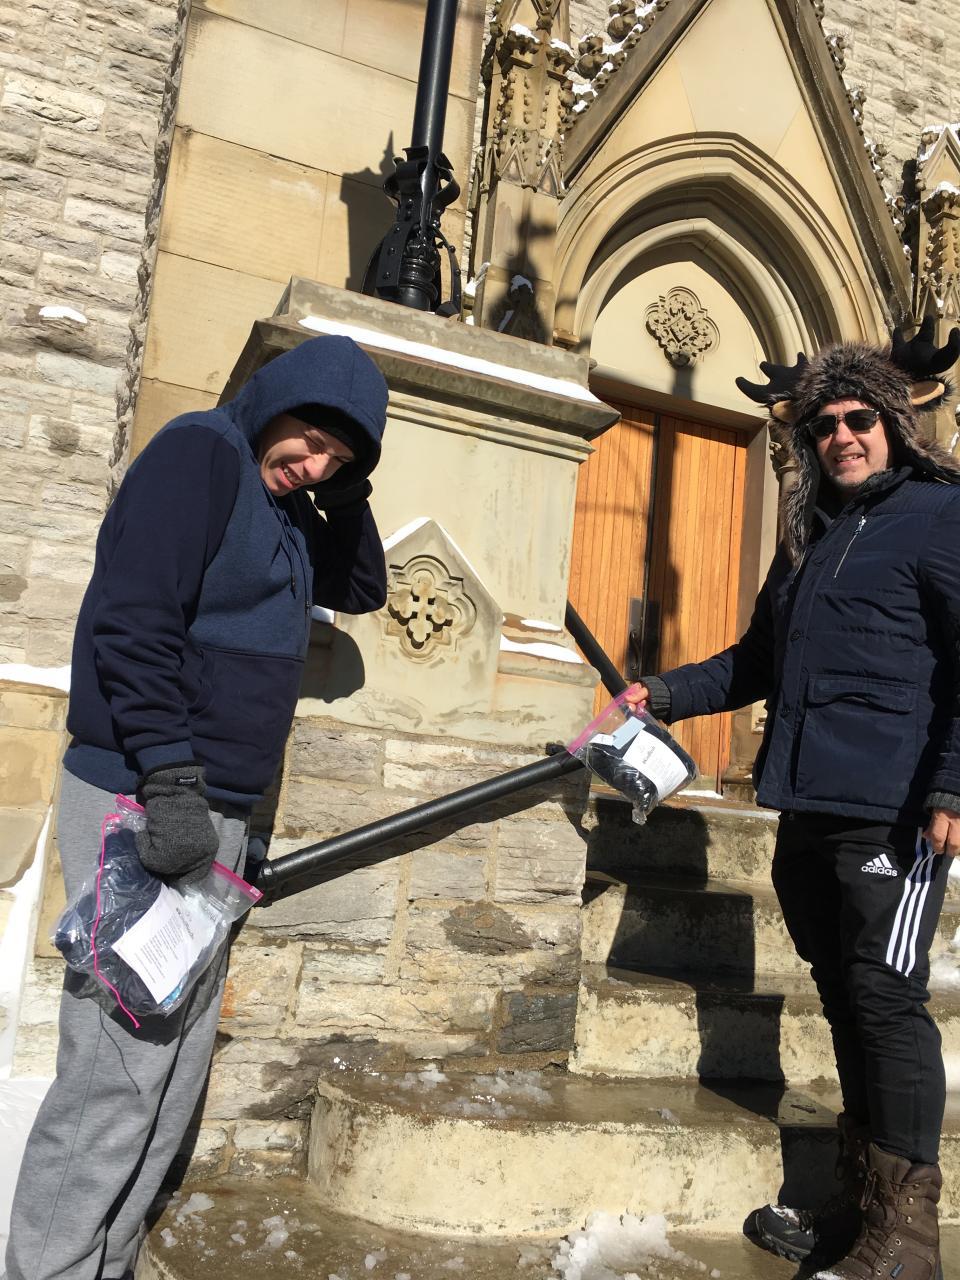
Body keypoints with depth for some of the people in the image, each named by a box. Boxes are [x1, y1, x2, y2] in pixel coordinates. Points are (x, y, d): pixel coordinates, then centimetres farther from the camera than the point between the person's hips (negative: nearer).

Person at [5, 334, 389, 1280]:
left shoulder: (285, 510, 16)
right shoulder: (200, 452, -10)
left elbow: (362, 590, 24)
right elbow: (131, 619, -19)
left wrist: (345, 491, 8)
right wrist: (170, 782, -23)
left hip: (211, 811, 9)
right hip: (144, 803, -9)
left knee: (174, 1067, 13)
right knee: (119, 1070, -5)